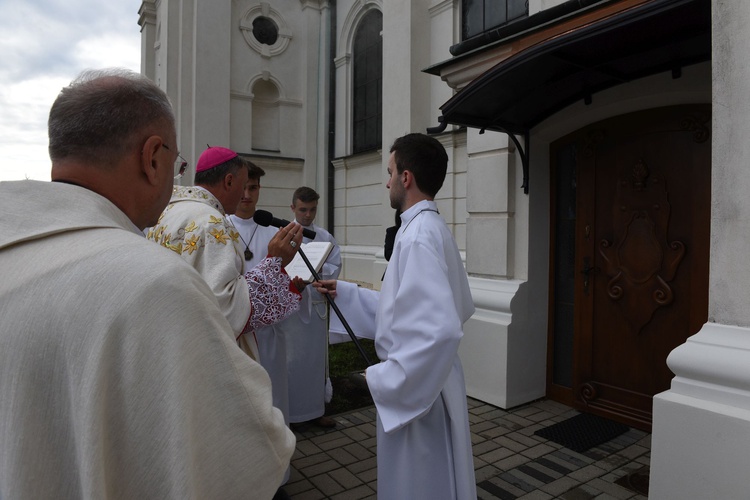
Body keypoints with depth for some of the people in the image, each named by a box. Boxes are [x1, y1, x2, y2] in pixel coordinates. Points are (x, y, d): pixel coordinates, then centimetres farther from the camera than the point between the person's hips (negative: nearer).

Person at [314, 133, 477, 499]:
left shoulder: (418, 236, -25)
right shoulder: (431, 228, 6)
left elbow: (440, 330, -34)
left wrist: (384, 380, -22)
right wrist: (344, 292, 11)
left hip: (415, 390, -9)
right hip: (424, 382, 9)